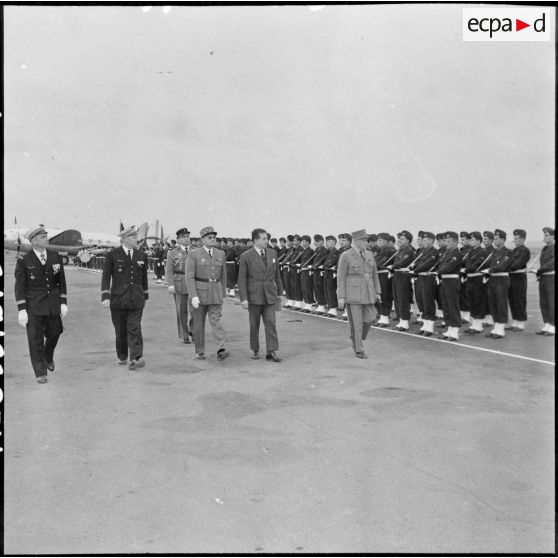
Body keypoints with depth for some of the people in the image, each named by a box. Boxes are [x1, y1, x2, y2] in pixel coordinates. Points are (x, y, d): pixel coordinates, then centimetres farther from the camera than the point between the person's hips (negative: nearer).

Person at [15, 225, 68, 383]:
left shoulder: (56, 257, 4)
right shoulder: (24, 260, -5)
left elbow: (61, 281, 8)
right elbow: (20, 286, -5)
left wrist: (63, 303, 1)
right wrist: (21, 310, -10)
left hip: (53, 304, 3)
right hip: (33, 305, -3)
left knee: (54, 333, 12)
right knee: (35, 339, 0)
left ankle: (48, 357, 43)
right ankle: (40, 372, 12)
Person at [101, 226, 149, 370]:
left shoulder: (141, 256, 9)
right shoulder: (112, 255, -1)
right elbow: (105, 277, -3)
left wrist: (145, 295, 19)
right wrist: (105, 297, -12)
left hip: (136, 300, 1)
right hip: (118, 299, -1)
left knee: (134, 328, -10)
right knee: (120, 330, 9)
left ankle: (136, 358, -17)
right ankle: (122, 357, 27)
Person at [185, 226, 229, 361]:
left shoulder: (221, 254, 6)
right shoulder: (194, 255, -6)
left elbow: (223, 276, 14)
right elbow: (189, 277, -11)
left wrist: (222, 294, 16)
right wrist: (193, 296, -21)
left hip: (215, 292, 2)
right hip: (198, 292, -2)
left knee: (216, 320, -10)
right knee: (198, 323, 6)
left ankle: (221, 350, -20)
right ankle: (200, 351, 19)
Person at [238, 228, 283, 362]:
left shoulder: (272, 253, 7)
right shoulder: (246, 256, -6)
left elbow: (277, 274, 14)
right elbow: (242, 279, -7)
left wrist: (279, 293, 13)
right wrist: (243, 298, -13)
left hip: (270, 295, 3)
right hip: (254, 295, -3)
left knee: (271, 323, -4)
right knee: (254, 325, 8)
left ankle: (271, 352, -2)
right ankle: (254, 350, 22)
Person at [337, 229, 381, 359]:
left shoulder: (369, 254, 10)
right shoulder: (346, 256, -6)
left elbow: (374, 274, 16)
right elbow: (341, 277, -6)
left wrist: (377, 292, 11)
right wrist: (341, 297, -11)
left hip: (367, 293, 5)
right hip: (352, 293, -5)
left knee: (369, 318, -2)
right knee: (356, 322, -3)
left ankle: (356, 338, 24)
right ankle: (358, 350, 8)